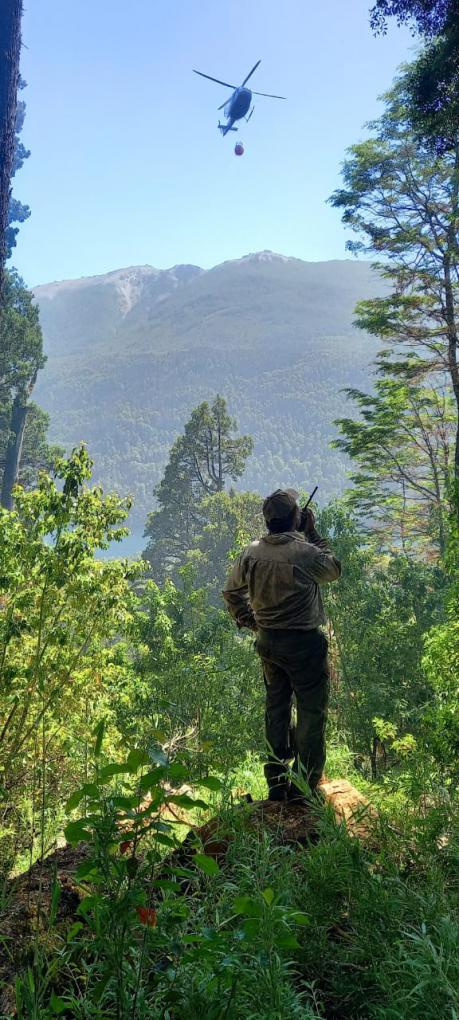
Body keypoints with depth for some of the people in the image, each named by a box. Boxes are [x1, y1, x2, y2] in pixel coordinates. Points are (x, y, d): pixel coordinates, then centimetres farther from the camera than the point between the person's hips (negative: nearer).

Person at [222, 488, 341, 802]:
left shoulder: (251, 553, -2)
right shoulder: (304, 552, -19)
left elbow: (231, 592, 10)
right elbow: (335, 570, 1)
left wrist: (249, 621, 21)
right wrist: (313, 534, 3)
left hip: (268, 642, 6)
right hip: (304, 642, -6)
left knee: (277, 709, 18)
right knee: (311, 712, 6)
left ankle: (277, 784, 27)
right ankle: (303, 788, 10)